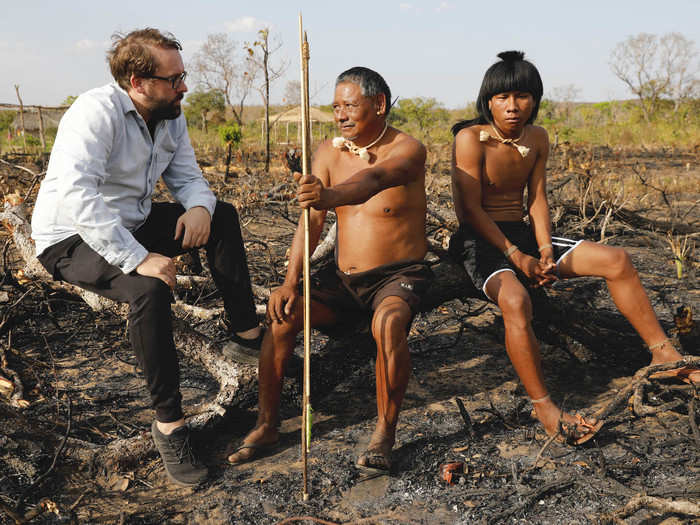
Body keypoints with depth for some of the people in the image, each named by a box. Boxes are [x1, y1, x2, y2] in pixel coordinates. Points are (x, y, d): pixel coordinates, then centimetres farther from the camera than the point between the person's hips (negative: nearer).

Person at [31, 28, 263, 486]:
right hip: (72, 239, -8)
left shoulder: (171, 117, 1)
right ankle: (169, 422, -23)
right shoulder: (97, 112, -25)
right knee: (150, 287, -35)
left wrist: (199, 207, -20)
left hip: (132, 226, 8)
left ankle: (246, 329, 5)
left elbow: (188, 177, 6)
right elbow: (76, 195, -37)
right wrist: (137, 258, -42)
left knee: (222, 216, -2)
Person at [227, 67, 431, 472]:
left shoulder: (407, 149, -12)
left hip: (399, 276, -4)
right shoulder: (329, 152, 3)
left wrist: (329, 196, -58)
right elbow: (311, 224, -5)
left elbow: (374, 180, -36)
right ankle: (267, 424, -4)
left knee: (390, 321, -36)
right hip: (344, 280, 5)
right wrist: (291, 281, -19)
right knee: (281, 312, -16)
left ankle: (385, 431, -18)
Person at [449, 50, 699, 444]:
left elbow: (538, 200, 6)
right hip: (480, 240, -7)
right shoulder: (471, 139, -14)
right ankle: (544, 408, -26)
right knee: (515, 300, -38)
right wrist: (516, 257, -20)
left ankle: (664, 353, 5)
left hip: (521, 234, 7)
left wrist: (546, 251, -10)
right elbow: (471, 210, -16)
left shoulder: (537, 139, 7)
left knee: (616, 260, -7)